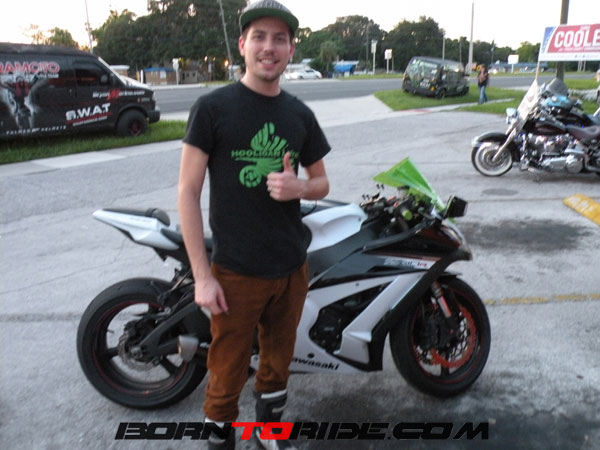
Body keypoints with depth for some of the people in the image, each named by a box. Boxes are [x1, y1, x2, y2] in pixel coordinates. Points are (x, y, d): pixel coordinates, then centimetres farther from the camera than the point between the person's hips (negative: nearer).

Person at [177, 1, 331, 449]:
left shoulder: (301, 115, 6)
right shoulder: (212, 107, -8)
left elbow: (322, 182, 14)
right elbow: (188, 192, -9)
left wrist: (298, 187, -11)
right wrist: (202, 276, -13)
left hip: (292, 268, 5)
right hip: (235, 271, -4)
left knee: (278, 360, 20)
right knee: (228, 373, 7)